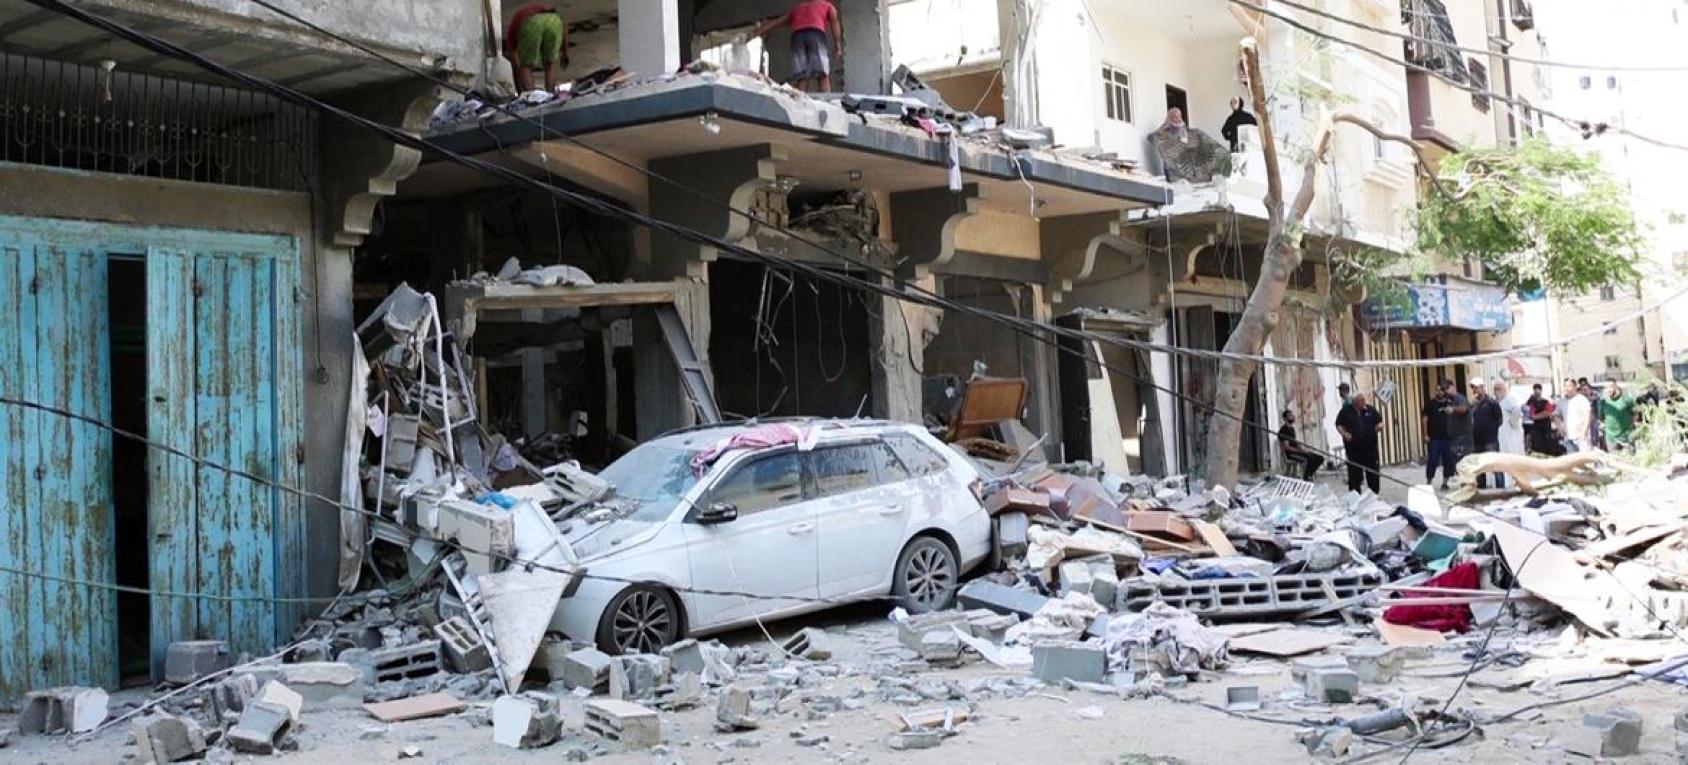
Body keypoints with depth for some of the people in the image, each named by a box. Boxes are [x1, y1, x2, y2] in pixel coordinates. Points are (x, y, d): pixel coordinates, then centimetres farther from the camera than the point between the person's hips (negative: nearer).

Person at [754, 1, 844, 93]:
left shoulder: (797, 7, 37)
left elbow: (776, 23, 35)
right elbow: (834, 21, 11)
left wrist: (755, 35, 39)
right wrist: (838, 45, 1)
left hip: (797, 35, 3)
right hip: (816, 33, -3)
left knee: (801, 78, -5)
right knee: (823, 75, -11)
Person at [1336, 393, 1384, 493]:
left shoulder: (1370, 410, 7)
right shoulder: (1346, 411, 2)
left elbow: (1380, 421, 15)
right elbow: (1339, 425, 6)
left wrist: (1379, 426, -8)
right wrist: (1344, 433, -12)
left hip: (1370, 447, 2)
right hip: (1353, 448, -2)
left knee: (1374, 472, 7)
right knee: (1354, 474, 1)